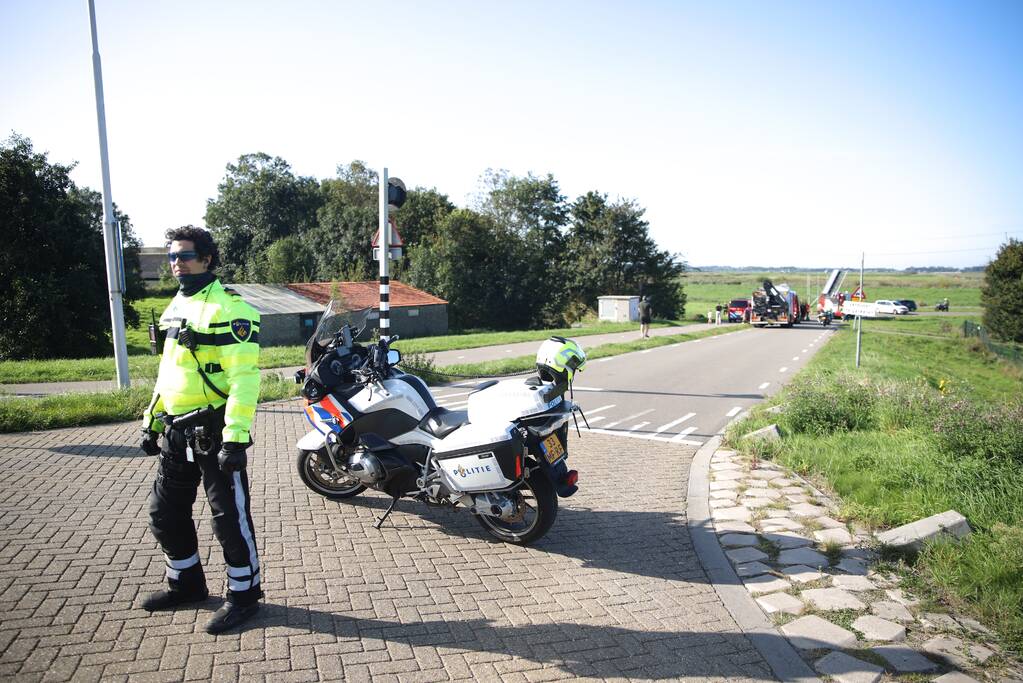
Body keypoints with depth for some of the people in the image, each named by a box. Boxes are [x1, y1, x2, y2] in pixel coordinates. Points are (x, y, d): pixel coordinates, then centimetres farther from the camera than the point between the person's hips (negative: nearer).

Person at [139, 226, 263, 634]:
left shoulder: (228, 308, -14)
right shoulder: (177, 306, 15)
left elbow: (245, 374, -22)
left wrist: (236, 436, -27)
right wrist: (152, 421, 21)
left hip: (214, 432, -9)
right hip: (177, 433, 9)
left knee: (229, 517, 1)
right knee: (165, 514, 18)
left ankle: (243, 593, 17)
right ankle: (186, 584, 37)